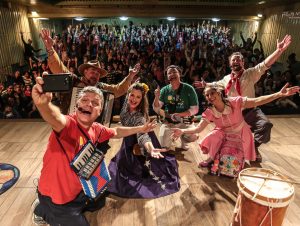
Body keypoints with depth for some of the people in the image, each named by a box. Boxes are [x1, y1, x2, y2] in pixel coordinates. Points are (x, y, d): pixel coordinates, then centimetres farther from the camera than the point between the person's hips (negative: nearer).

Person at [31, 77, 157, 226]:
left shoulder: (97, 129, -10)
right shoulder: (69, 124, -33)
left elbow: (116, 132, 10)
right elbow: (57, 119, -57)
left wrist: (139, 129, 11)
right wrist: (43, 104, -77)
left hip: (78, 189, 8)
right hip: (55, 196, -7)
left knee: (98, 203, 28)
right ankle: (43, 210, 22)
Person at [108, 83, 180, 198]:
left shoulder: (139, 117, -43)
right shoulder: (126, 104, -23)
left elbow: (142, 134, -63)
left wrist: (151, 149, -79)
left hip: (135, 146, -7)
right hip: (128, 142, 7)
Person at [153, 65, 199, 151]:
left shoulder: (188, 89, -10)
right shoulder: (165, 90, -5)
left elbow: (195, 109, -11)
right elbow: (157, 109, -6)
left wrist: (180, 114, -22)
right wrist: (157, 97, -24)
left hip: (184, 121, -1)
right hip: (168, 121, 2)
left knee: (193, 137, -28)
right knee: (164, 145, -12)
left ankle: (183, 140, 10)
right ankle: (170, 136, 25)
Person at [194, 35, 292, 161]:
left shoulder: (251, 73, -1)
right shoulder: (226, 79, 10)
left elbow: (265, 64, -15)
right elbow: (216, 85, 31)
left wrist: (279, 50, -26)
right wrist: (205, 85, 32)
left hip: (250, 111, -3)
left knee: (265, 124, -28)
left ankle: (254, 146, -1)